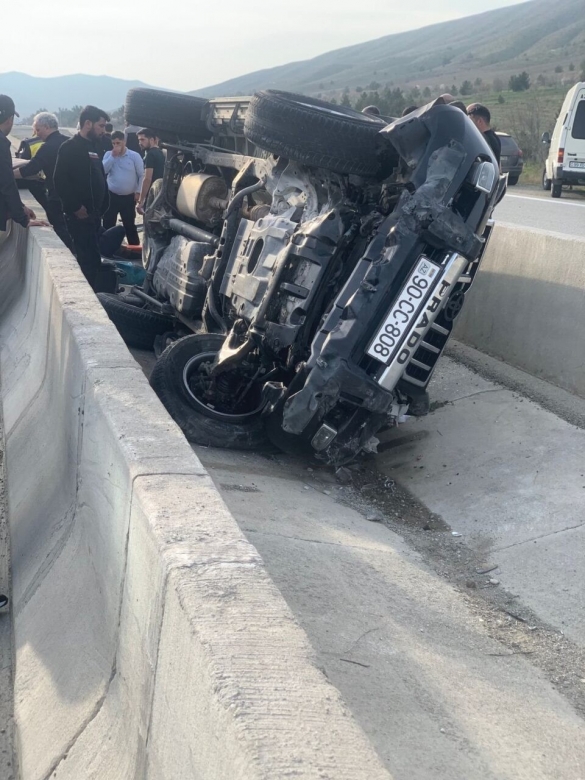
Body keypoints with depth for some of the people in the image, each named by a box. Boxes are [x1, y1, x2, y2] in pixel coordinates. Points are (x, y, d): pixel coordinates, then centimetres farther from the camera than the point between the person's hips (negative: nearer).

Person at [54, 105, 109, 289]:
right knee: (88, 260, -11)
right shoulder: (70, 147, -9)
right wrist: (75, 208, -19)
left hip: (93, 214, 9)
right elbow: (60, 180, -18)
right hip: (80, 215, -9)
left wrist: (100, 208, 12)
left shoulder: (93, 147, 18)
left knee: (92, 258, 11)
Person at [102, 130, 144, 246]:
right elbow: (103, 170, -10)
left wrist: (138, 192, -7)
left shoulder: (134, 156, -4)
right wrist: (113, 156, -14)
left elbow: (142, 175, -2)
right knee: (108, 224, 7)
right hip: (111, 196, 2)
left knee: (130, 225, 8)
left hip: (129, 197, -2)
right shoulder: (108, 154, 4)